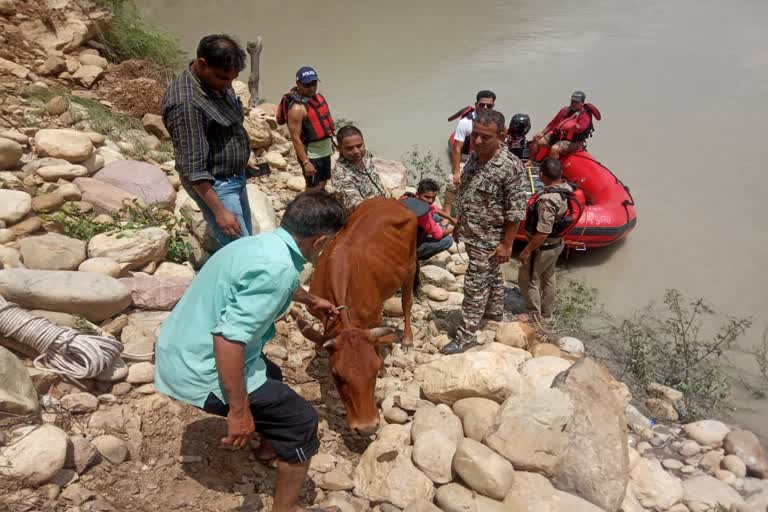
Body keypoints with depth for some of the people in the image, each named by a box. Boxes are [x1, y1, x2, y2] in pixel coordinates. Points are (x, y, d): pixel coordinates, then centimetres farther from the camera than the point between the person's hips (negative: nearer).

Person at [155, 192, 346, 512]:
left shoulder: (264, 243, 5)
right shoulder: (277, 267, -26)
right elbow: (229, 337, -32)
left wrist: (310, 300, 44)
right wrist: (239, 410, -23)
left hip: (181, 352, 10)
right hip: (200, 372, -10)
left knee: (269, 376, 31)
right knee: (301, 421, 0)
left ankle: (271, 445, 54)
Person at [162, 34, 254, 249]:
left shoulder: (216, 82, 0)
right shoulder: (186, 103, -28)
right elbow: (193, 168, -27)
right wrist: (219, 211, -26)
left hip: (235, 178, 10)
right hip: (215, 185, -9)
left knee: (245, 239, 19)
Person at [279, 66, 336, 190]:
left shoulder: (316, 96, 3)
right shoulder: (297, 107, -24)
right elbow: (295, 138, -25)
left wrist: (330, 141, 22)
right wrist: (306, 162, -27)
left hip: (324, 150, 9)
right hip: (311, 154, -9)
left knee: (322, 185, 20)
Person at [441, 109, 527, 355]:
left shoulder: (511, 166, -25)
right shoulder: (475, 156, -1)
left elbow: (516, 211, -20)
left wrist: (506, 244, -18)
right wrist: (459, 224, 17)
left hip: (489, 239, -7)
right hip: (472, 234, 7)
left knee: (475, 286, 1)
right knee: (490, 275, 26)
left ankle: (467, 336, 14)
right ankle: (495, 312, 47)